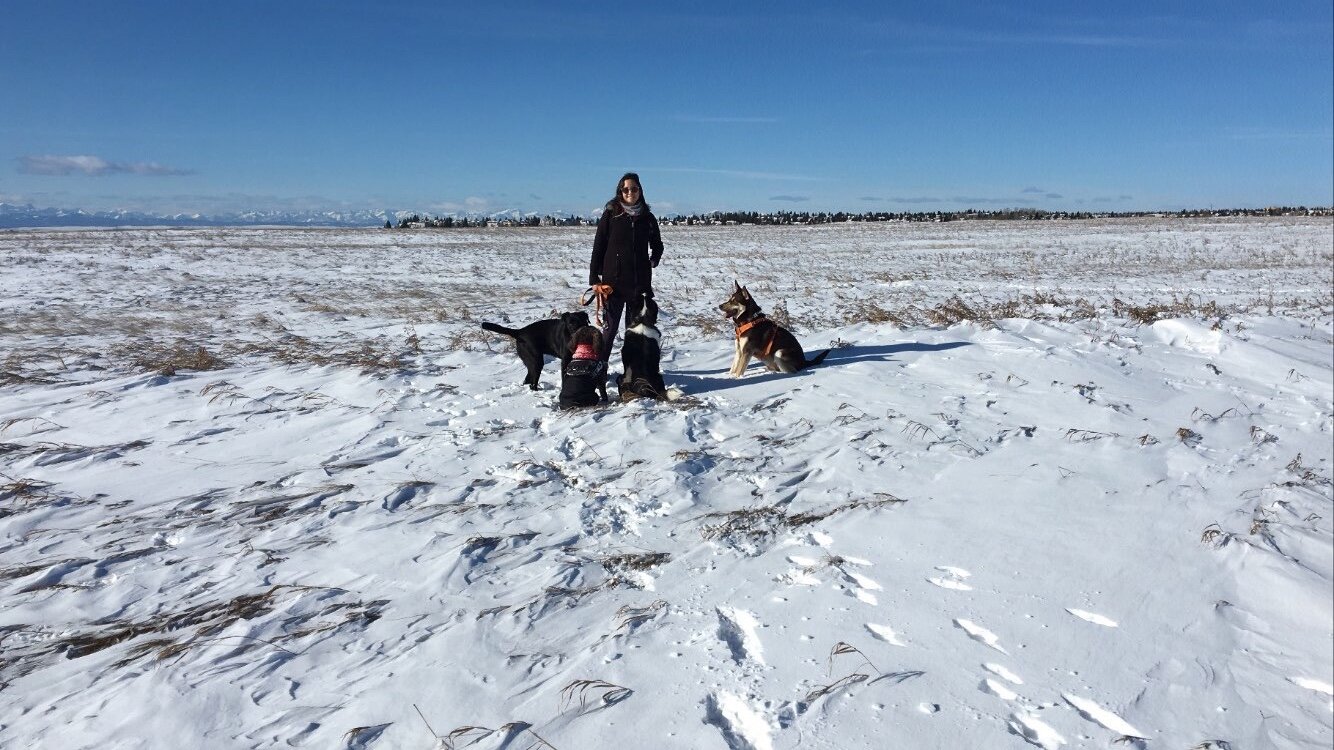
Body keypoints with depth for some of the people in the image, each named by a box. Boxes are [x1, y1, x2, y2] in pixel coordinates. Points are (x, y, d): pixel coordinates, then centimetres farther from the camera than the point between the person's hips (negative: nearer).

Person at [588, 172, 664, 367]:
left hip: (640, 282, 3)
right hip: (613, 281, -3)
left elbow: (657, 245, 21)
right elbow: (598, 247, -1)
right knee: (610, 327, -1)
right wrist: (594, 278, -6)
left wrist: (654, 260, 2)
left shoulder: (648, 218, 8)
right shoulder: (611, 215, -1)